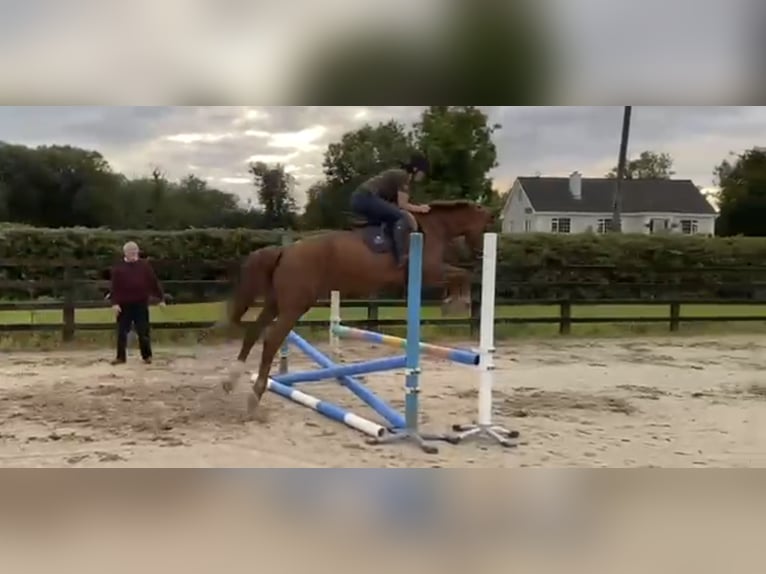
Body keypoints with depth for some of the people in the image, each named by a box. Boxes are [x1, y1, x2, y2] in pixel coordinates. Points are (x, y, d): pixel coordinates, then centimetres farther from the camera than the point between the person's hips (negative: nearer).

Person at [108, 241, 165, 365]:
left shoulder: (145, 265, 3)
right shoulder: (118, 268, 2)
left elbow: (154, 282, 3)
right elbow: (115, 287, -2)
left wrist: (161, 298, 1)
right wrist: (114, 303, -11)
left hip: (141, 304, 0)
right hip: (124, 305, 0)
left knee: (143, 332, 3)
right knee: (122, 332, 4)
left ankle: (147, 356, 13)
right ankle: (121, 356, 13)